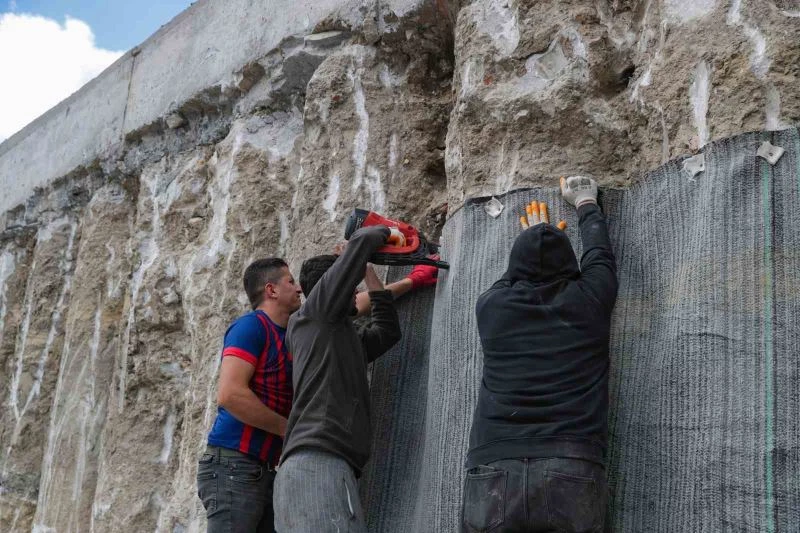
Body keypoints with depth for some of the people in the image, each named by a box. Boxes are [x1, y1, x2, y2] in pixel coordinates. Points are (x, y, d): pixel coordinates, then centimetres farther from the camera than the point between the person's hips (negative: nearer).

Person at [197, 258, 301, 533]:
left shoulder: (291, 335, 17)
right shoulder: (251, 326, -9)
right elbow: (229, 394, -20)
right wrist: (290, 429, -13)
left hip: (266, 472, 9)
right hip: (234, 466, -9)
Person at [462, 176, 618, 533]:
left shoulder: (491, 306, 12)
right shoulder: (588, 301, 11)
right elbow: (599, 253, 31)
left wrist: (534, 239, 53)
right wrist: (586, 204, 49)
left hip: (493, 475, 1)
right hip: (572, 475, 0)